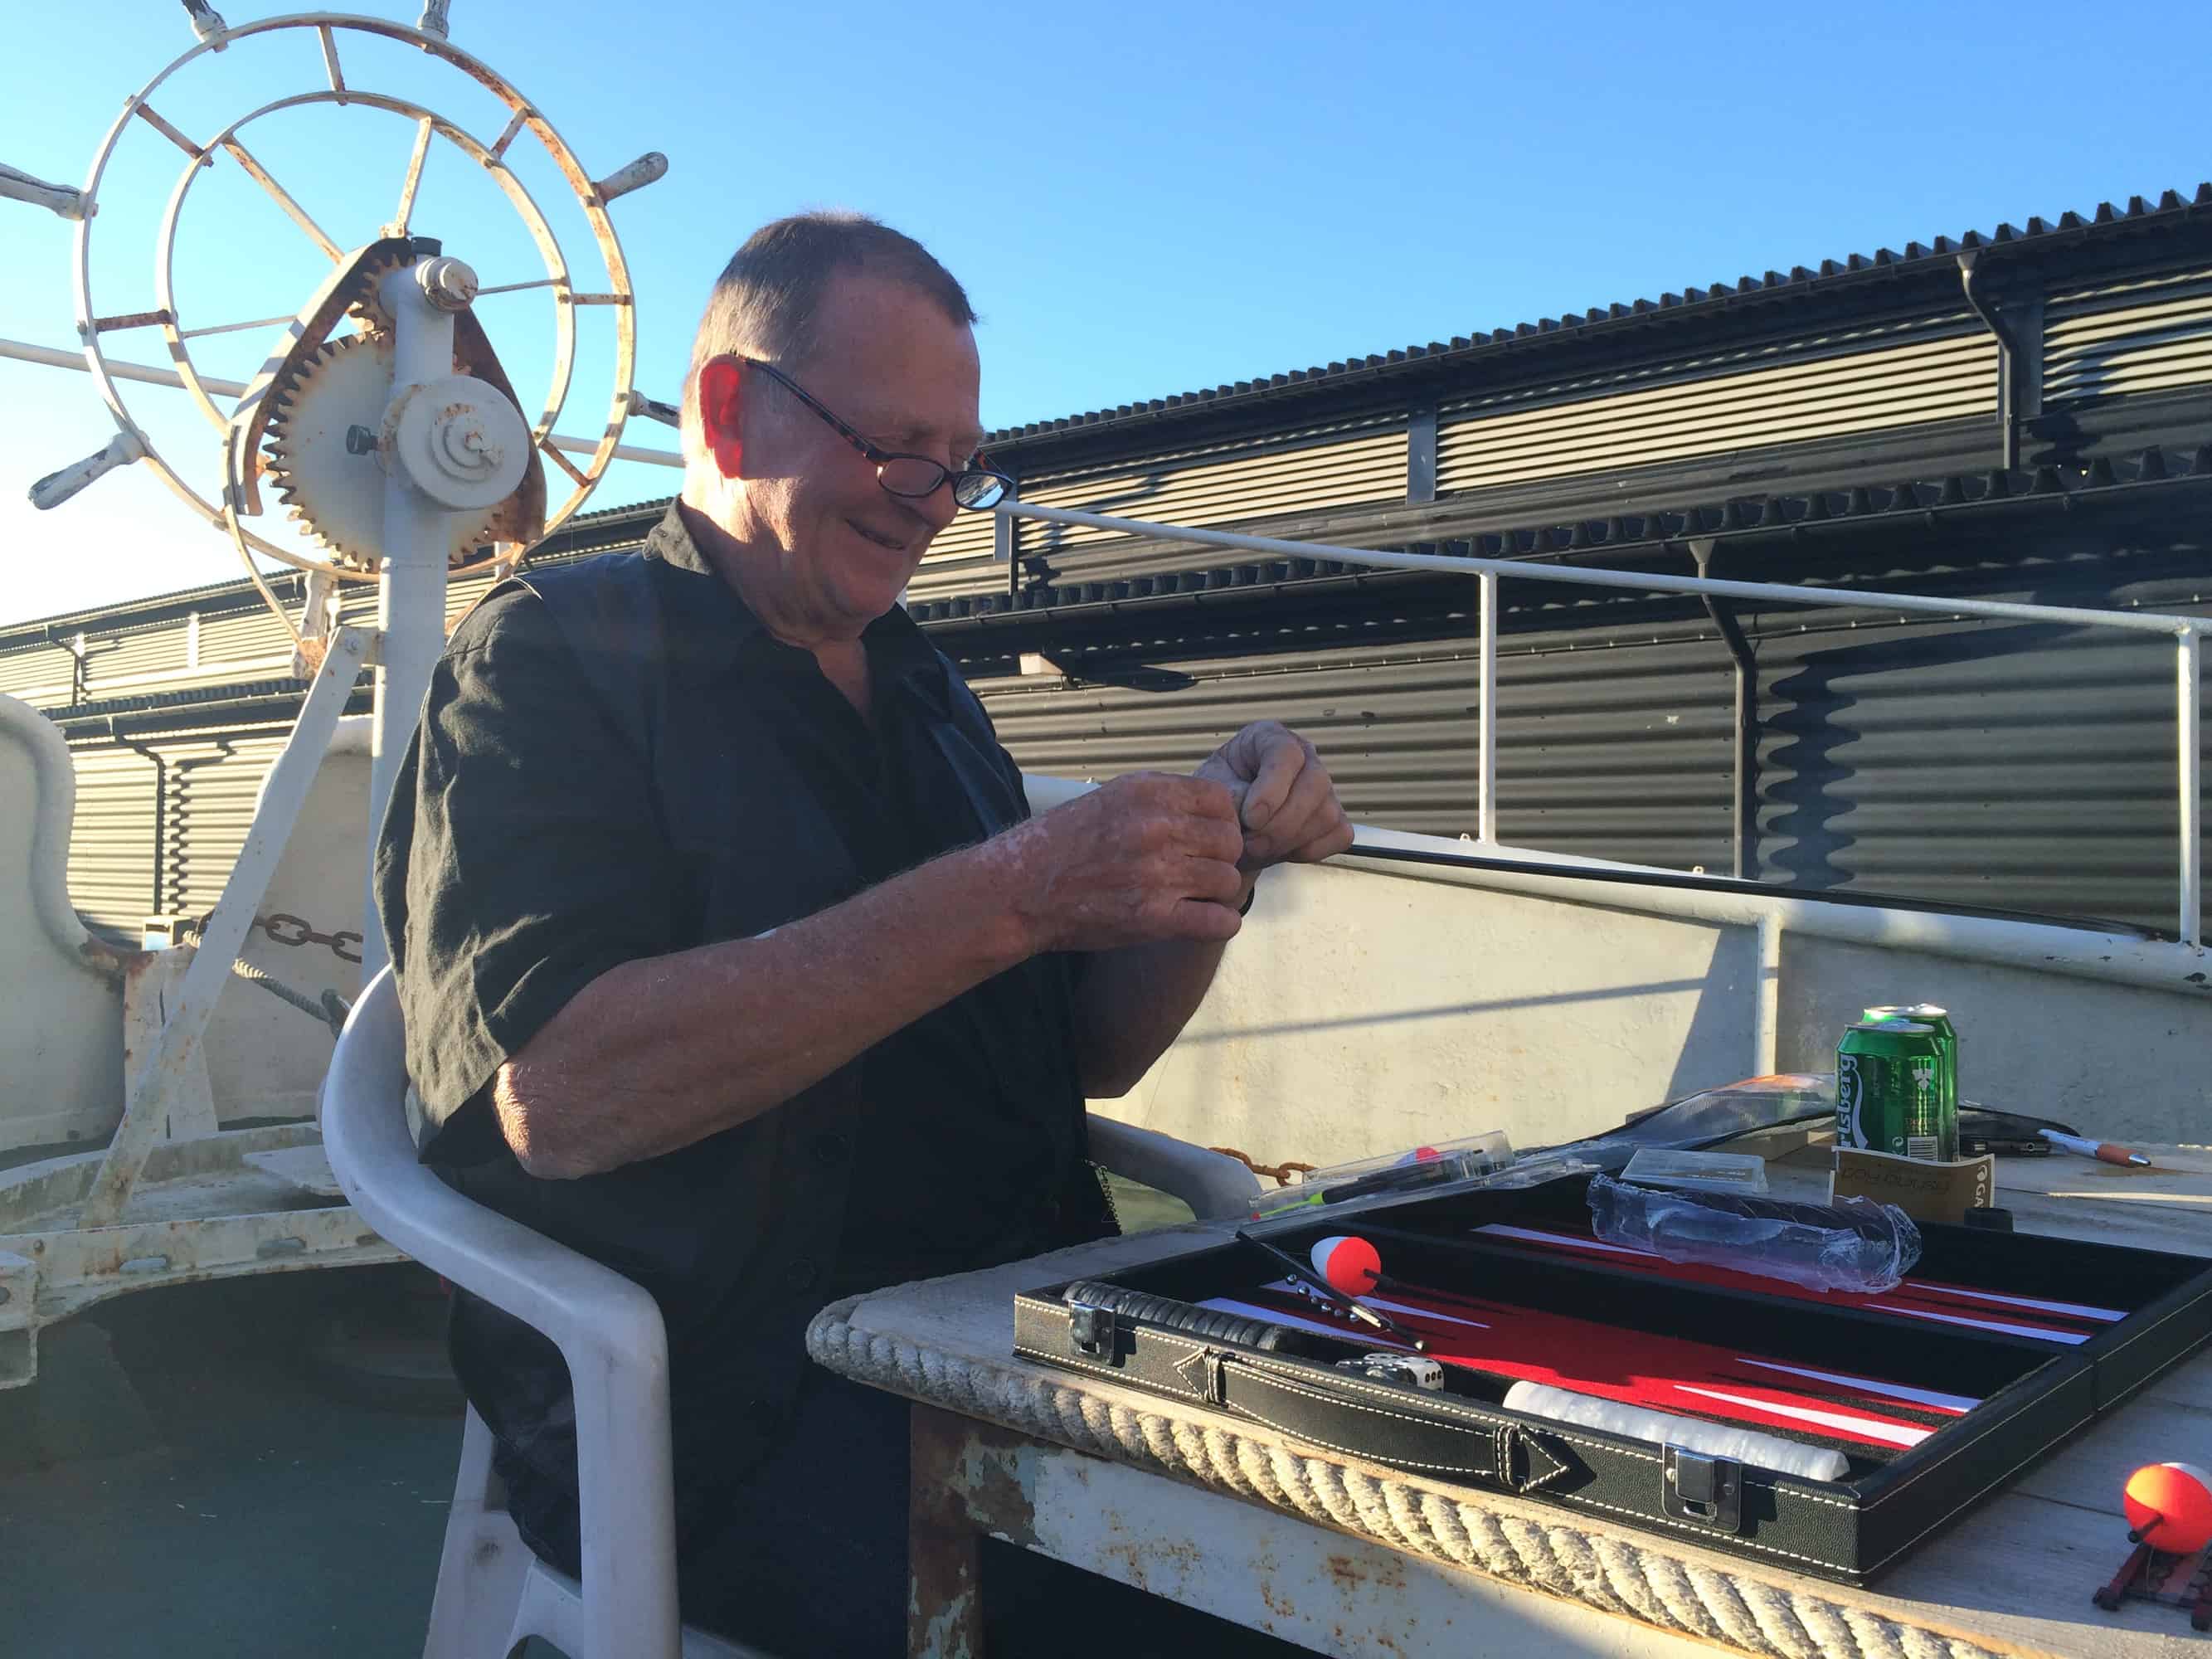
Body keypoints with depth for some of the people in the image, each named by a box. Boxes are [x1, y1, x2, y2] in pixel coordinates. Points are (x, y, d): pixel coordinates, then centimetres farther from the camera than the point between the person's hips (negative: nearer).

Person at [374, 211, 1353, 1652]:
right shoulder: (556, 657, -3)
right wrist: (1008, 895, -23)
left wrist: (1217, 860, -2)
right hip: (729, 1408, -6)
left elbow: (1085, 1055, 17)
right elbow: (556, 1091, -20)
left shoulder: (922, 692, 17)